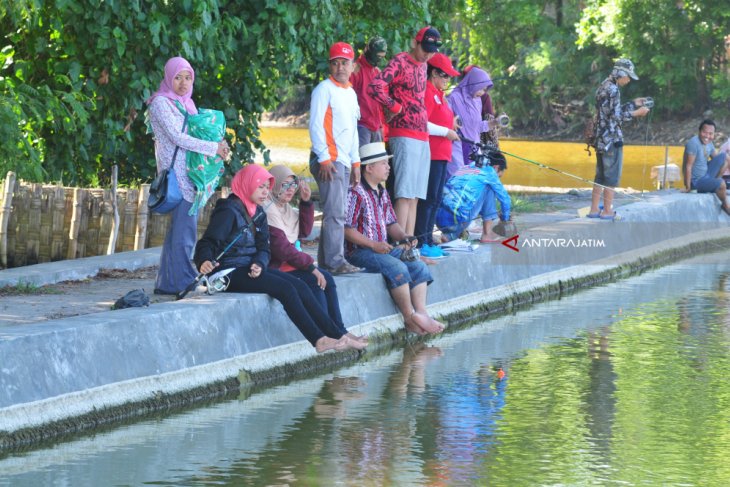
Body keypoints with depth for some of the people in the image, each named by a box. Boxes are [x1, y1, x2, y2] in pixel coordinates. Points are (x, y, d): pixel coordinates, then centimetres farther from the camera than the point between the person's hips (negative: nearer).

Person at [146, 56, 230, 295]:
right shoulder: (161, 102, -6)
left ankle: (167, 283, 13)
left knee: (179, 228, 9)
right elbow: (177, 137, -14)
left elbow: (195, 134, 21)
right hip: (175, 172, -8)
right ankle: (183, 282, -10)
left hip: (190, 172, 8)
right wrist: (214, 147, -13)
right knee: (185, 227, -11)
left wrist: (219, 146, 0)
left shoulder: (186, 103, 19)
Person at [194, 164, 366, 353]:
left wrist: (259, 264, -14)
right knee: (284, 288, -22)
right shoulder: (229, 211, -11)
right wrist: (204, 262, -40)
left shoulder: (258, 213, 14)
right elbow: (207, 243, -17)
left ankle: (338, 337, -10)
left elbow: (263, 248, 9)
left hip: (252, 267, 8)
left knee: (300, 286, -8)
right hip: (230, 272, -8)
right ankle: (319, 340, -22)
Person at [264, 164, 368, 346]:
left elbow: (304, 231, 15)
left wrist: (306, 202, 3)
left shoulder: (286, 207, 16)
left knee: (326, 278, -8)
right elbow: (282, 248, -20)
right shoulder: (269, 210, -15)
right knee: (315, 281, -22)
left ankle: (339, 331, -9)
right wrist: (310, 265, -18)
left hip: (290, 261, 9)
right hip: (276, 266, -9)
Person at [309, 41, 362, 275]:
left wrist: (355, 162, 21)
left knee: (335, 212, 8)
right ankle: (335, 261, -16)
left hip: (343, 161, 8)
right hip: (328, 160, -8)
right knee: (335, 212, -14)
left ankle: (325, 261, 11)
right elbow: (315, 125, -12)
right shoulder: (324, 89, -6)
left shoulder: (351, 93, 19)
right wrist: (324, 159, -17)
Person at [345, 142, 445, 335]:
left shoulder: (382, 193, 17)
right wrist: (374, 245, -21)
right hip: (360, 251, -9)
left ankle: (421, 313, -13)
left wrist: (404, 237, -1)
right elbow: (347, 229, -16)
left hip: (384, 248, 9)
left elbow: (391, 223, 20)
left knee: (419, 267, -6)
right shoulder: (356, 193, -12)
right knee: (397, 268, -28)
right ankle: (410, 318, -18)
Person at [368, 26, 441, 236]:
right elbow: (374, 87, -22)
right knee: (405, 195, -14)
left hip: (422, 136, 9)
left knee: (414, 196, 7)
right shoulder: (400, 62, -9)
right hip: (404, 134, -9)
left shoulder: (422, 66, 17)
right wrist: (395, 107, -11)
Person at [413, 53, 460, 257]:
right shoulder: (427, 93, -12)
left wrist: (450, 128, 11)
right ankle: (421, 243, -9)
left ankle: (428, 241, 18)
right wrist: (446, 131, -17)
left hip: (441, 155, 11)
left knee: (435, 199, 13)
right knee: (428, 198, -10)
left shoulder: (438, 94, 20)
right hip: (431, 154, -11)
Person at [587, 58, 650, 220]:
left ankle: (594, 209, 14)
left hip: (600, 138, 9)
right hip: (612, 139, -9)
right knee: (611, 176, -2)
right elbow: (616, 116, -18)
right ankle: (607, 211, 0)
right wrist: (637, 113, -9)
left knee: (600, 176, 13)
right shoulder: (613, 89, -15)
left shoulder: (603, 87, 14)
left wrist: (634, 104, 20)